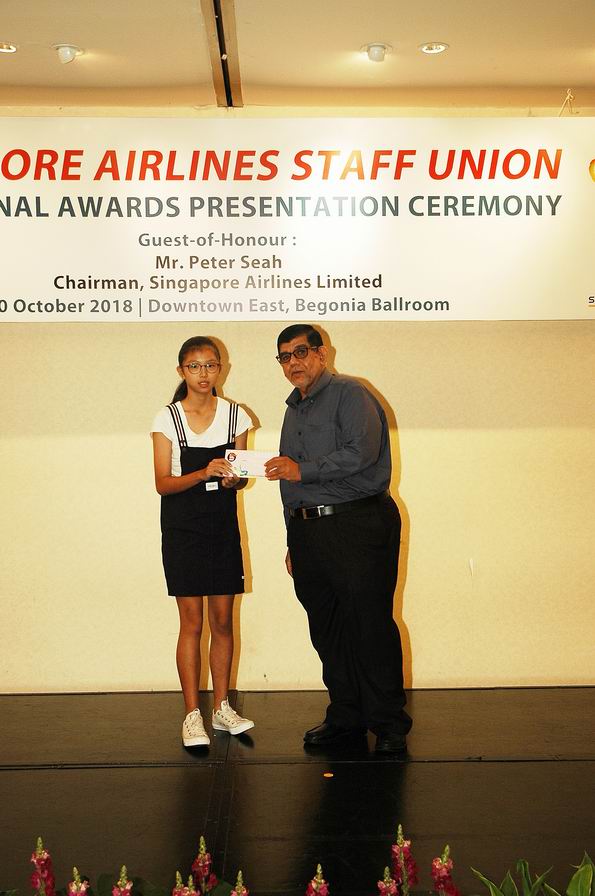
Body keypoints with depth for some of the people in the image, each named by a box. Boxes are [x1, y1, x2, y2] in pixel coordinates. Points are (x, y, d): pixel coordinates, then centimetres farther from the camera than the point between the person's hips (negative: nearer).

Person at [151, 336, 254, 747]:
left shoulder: (235, 415, 3)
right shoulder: (168, 419, -4)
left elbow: (240, 475, 9)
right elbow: (163, 483, -9)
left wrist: (233, 478, -15)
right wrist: (204, 473, -25)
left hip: (223, 528, 3)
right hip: (183, 531, -2)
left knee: (223, 620, 7)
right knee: (192, 622, -1)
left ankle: (222, 707, 18)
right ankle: (193, 715, 8)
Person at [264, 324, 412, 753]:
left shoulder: (349, 394, -4)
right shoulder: (294, 410, 22)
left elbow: (361, 452, -19)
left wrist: (303, 470, -14)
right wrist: (294, 544, 23)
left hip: (357, 526, -8)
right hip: (308, 532, 8)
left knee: (371, 627, -4)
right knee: (328, 632, 10)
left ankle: (388, 724, 6)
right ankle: (346, 717, 21)